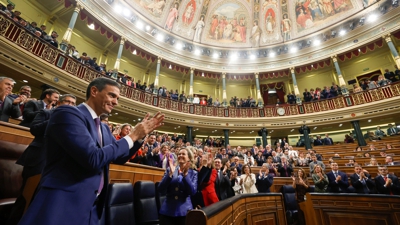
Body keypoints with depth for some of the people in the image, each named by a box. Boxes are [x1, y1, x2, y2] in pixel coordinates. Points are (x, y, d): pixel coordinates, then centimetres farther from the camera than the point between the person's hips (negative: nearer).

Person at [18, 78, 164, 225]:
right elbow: (94, 159, -27)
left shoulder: (104, 128, 10)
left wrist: (141, 134, 3)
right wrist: (132, 136, -16)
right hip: (63, 204, -8)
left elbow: (120, 157, 15)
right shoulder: (67, 114, -16)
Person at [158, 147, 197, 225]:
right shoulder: (169, 170, 2)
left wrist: (185, 174, -22)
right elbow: (161, 190, -7)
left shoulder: (193, 173, 0)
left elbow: (192, 192, -13)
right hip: (167, 211, 1)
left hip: (184, 211, 0)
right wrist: (170, 174, -20)